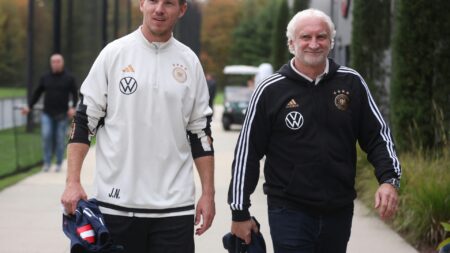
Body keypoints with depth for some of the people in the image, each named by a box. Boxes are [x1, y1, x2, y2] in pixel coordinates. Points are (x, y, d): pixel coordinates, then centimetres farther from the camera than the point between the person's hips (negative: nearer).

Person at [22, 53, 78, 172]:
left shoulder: (69, 78, 3)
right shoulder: (45, 78, 8)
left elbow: (75, 94, 2)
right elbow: (37, 93, 14)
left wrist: (73, 107, -13)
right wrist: (29, 107, 8)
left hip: (62, 114, -1)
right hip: (47, 113, 1)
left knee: (60, 139, 2)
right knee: (46, 136, -12)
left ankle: (59, 164, 13)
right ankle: (47, 162, -1)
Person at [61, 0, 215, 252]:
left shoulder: (189, 61, 7)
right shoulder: (114, 53, 0)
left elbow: (201, 132, 10)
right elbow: (84, 120, 1)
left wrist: (208, 194, 6)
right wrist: (73, 182, -8)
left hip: (174, 206, 2)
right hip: (117, 203, -1)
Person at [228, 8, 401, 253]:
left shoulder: (352, 83, 3)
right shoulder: (271, 90, -4)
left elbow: (378, 136, 8)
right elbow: (247, 152, 0)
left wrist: (389, 179, -9)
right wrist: (240, 212, 1)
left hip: (340, 211, 3)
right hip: (289, 212, -3)